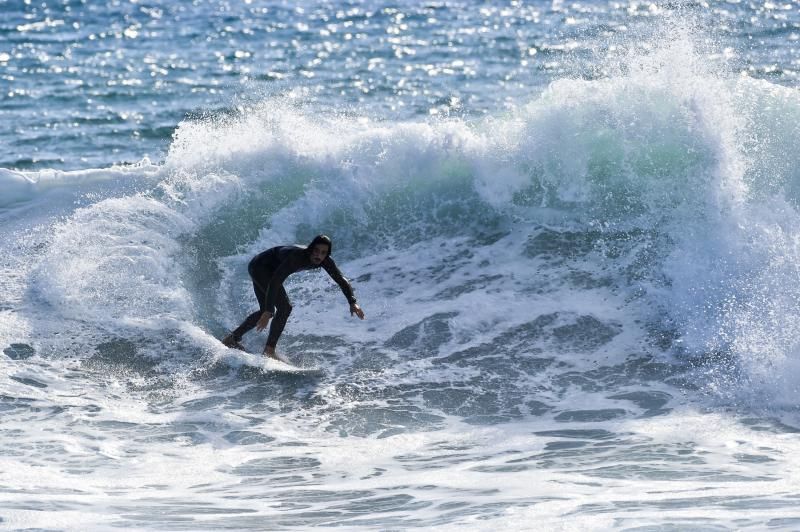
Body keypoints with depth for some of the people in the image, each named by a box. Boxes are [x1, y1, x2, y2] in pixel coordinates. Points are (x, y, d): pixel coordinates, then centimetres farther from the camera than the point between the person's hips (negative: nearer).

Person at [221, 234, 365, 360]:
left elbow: (341, 280, -8)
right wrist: (268, 311, -45)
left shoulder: (324, 261, -16)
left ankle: (232, 338, 31)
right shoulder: (297, 256, -38)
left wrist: (353, 302, -22)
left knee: (265, 311, 20)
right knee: (285, 306, -19)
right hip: (259, 266, -9)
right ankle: (269, 349, -13)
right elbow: (275, 282, -41)